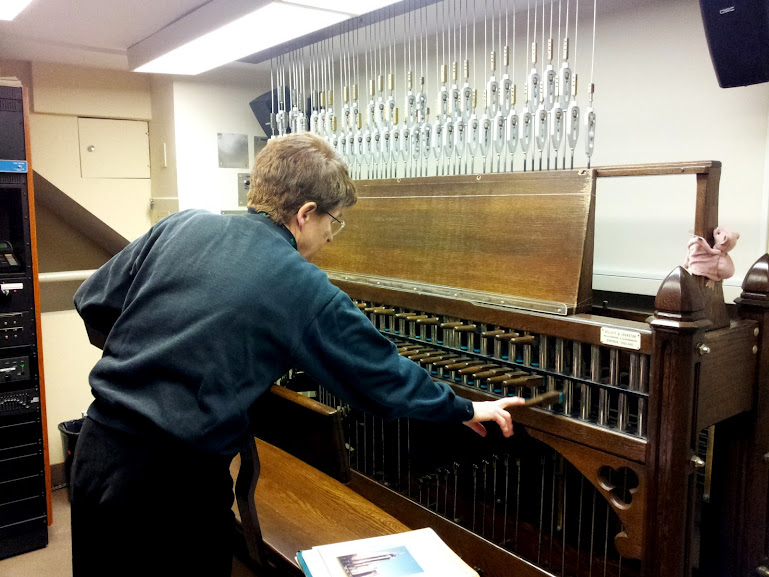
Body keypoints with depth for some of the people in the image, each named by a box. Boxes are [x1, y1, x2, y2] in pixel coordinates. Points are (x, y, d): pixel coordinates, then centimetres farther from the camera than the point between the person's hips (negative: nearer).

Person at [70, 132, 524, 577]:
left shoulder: (180, 226, -2)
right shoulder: (305, 291, -13)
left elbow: (94, 302, 5)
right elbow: (384, 375, -4)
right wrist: (466, 410, 10)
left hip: (99, 447, 6)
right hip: (179, 478, -5)